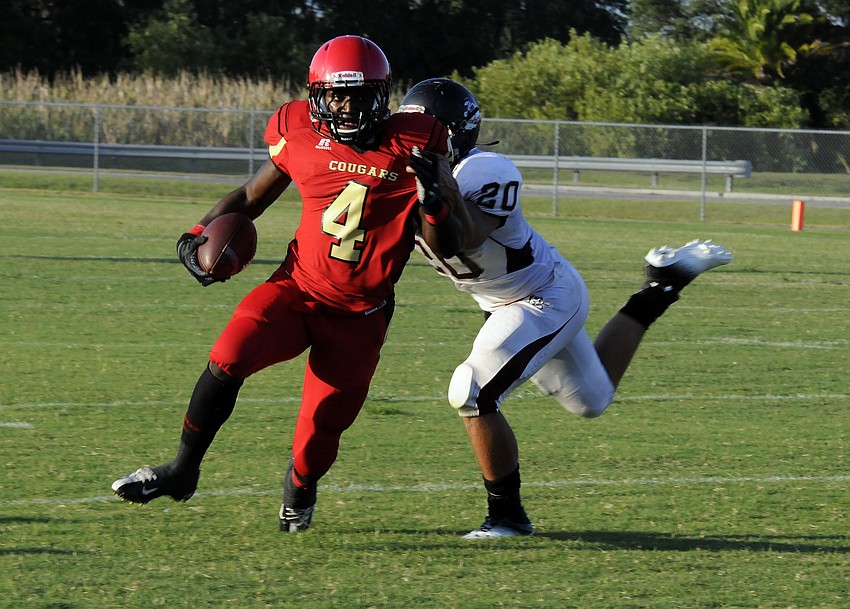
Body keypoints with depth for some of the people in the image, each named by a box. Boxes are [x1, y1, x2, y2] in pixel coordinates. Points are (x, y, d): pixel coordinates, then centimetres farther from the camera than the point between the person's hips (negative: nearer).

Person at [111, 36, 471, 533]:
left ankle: (300, 492, 37)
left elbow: (448, 246, -5)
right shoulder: (303, 138, -1)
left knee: (317, 444, -1)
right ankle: (182, 472, -5)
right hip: (296, 290, 1)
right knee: (227, 360, -26)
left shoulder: (413, 150, -7)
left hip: (358, 317, -1)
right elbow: (252, 195, 17)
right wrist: (199, 235, 3)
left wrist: (433, 200, -25)